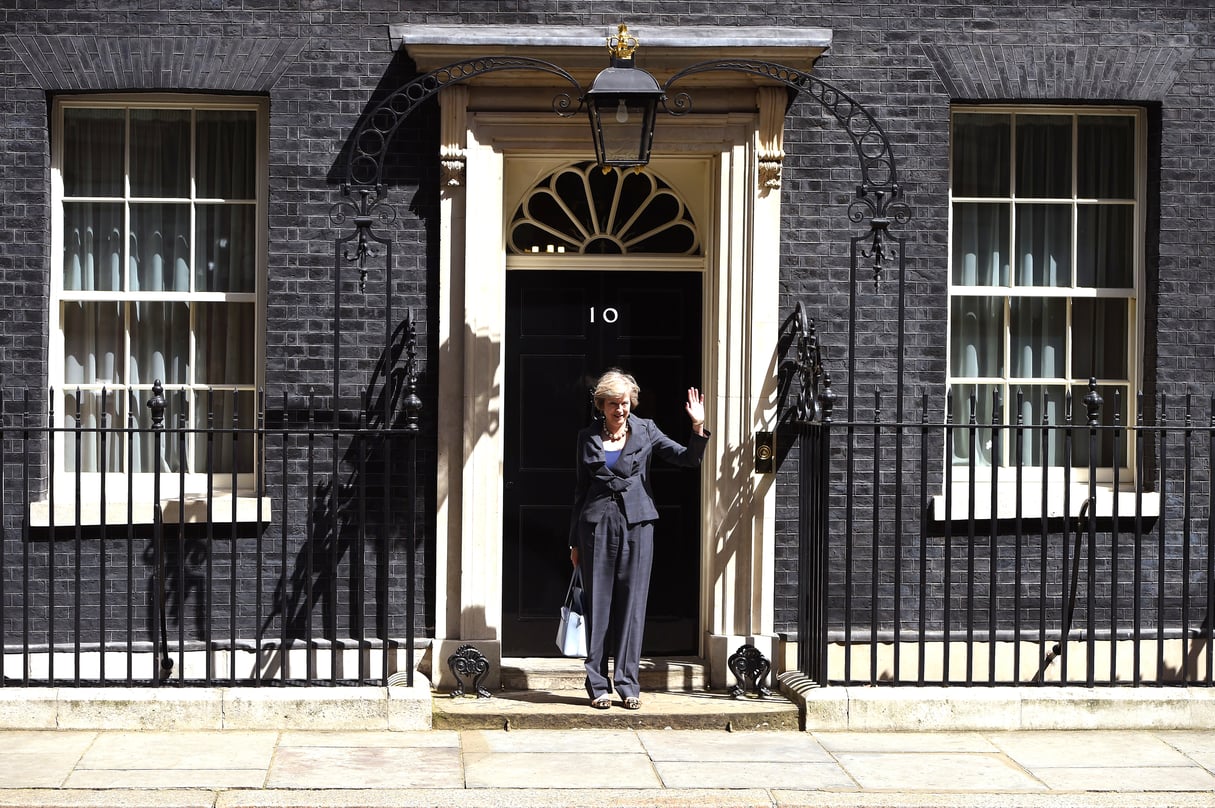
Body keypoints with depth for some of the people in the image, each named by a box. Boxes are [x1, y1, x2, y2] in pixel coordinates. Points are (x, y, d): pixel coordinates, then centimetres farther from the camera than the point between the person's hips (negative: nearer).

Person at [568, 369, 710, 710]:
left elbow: (689, 459, 3)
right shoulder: (588, 438, 8)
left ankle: (628, 684, 6)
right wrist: (574, 541, 11)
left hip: (636, 524, 0)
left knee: (633, 604, 0)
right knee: (597, 605, 1)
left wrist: (698, 427, -15)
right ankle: (598, 686, 7)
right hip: (597, 524, 0)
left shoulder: (645, 431, 6)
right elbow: (580, 489, 11)